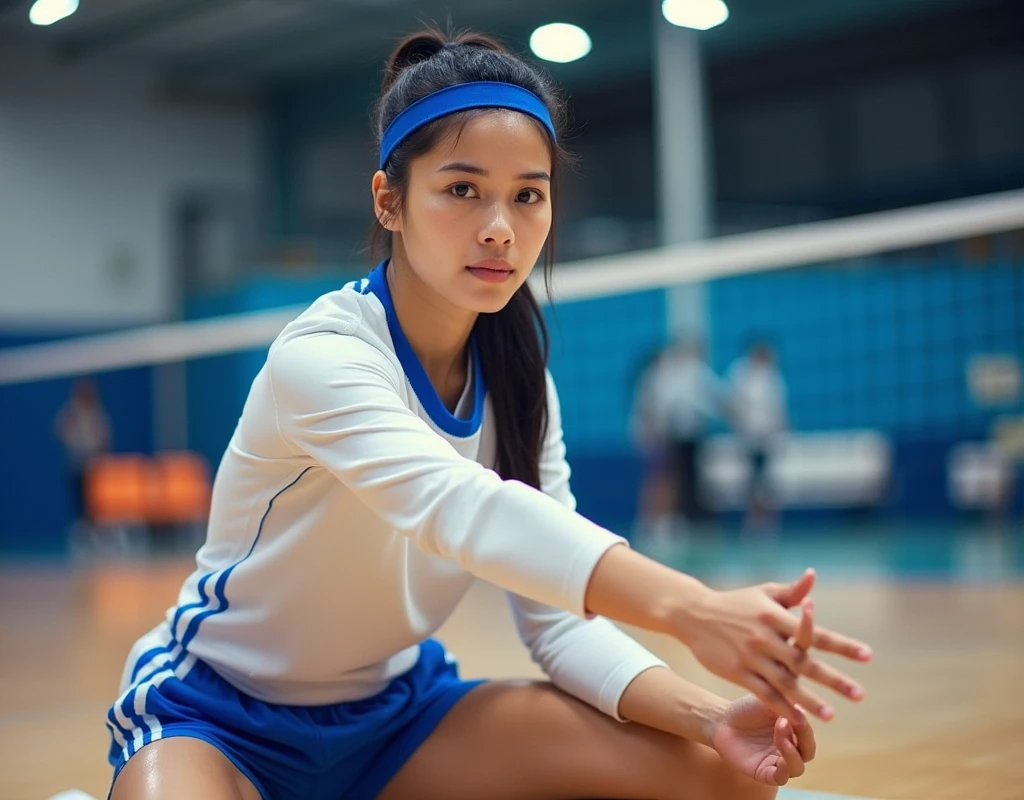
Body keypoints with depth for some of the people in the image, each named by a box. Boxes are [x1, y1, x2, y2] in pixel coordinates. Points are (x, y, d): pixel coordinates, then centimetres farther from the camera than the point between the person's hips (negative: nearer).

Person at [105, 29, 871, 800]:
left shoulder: (520, 384, -4)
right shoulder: (320, 356, -26)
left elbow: (558, 614, -9)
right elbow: (459, 507, -46)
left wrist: (708, 715, -28)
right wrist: (688, 606, -59)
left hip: (393, 708, 6)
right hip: (217, 715, -6)